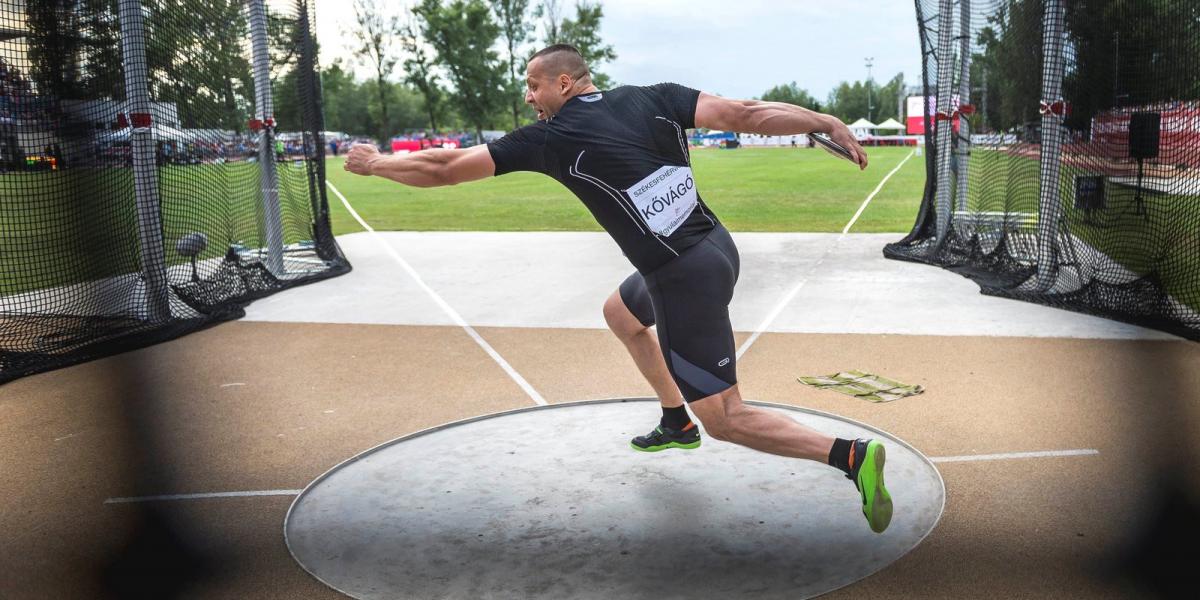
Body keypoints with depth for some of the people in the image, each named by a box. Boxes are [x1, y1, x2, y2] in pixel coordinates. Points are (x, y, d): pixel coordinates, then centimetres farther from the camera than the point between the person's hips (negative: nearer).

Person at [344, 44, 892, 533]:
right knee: (619, 312, 32)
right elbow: (745, 113, -6)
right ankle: (676, 423, 41)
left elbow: (445, 170, 2)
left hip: (686, 279, -8)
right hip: (716, 246, 8)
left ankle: (852, 456, -10)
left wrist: (376, 163, 18)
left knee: (724, 420, 1)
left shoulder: (549, 138, -7)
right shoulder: (653, 99, 5)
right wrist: (827, 123, -4)